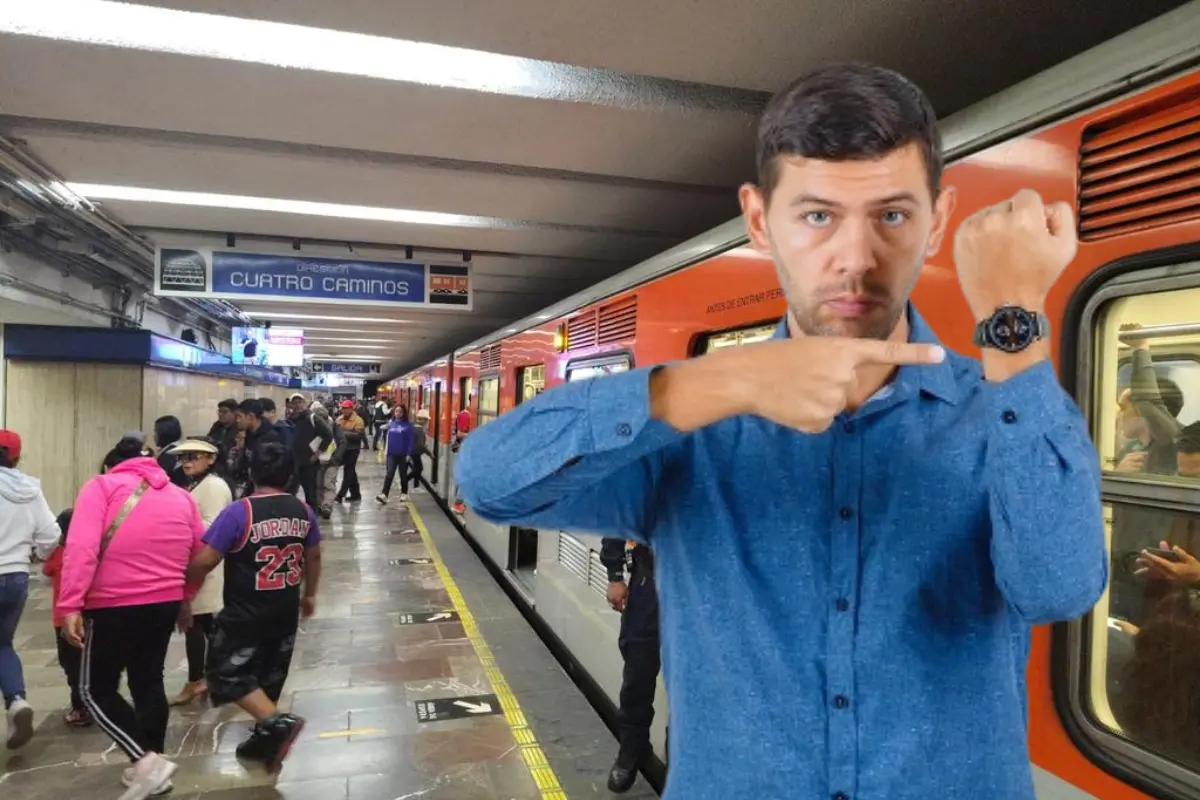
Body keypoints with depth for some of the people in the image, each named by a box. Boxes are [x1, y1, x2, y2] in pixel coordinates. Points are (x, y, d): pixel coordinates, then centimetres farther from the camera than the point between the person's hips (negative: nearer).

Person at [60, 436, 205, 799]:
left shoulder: (101, 486, -3)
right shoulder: (182, 496, 11)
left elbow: (81, 548, -17)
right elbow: (200, 556, 13)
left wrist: (70, 605, -18)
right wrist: (185, 598, 25)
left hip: (114, 605, -5)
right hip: (166, 603, 5)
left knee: (96, 688, 10)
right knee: (149, 682, 19)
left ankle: (147, 759, -2)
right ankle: (152, 764, 26)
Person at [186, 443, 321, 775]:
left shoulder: (238, 512, -18)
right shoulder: (303, 511, -1)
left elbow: (204, 561, -17)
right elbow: (313, 557, 11)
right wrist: (309, 595, 25)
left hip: (245, 614, -6)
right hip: (286, 611, 6)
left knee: (227, 674, 8)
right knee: (269, 675, 19)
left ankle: (279, 723, -7)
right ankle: (265, 738, 29)